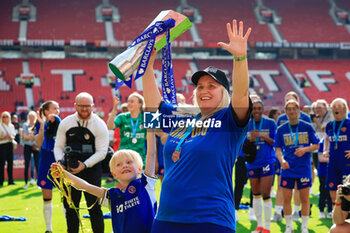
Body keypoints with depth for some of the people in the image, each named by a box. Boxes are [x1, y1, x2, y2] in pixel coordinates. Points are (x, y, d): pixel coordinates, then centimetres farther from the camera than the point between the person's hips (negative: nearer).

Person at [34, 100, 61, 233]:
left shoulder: (60, 123, 4)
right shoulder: (40, 125, -2)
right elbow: (39, 143, -15)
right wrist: (42, 125, -21)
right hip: (46, 164, -1)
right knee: (47, 198, 5)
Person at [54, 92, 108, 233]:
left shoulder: (100, 125, -5)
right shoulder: (65, 123, 4)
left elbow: (101, 152, -8)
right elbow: (58, 146, 10)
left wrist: (85, 165, -19)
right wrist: (60, 161, -10)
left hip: (91, 171, -3)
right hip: (69, 171, 3)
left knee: (94, 207, -2)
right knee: (70, 207, 10)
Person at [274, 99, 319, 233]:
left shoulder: (307, 127, 1)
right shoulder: (281, 129, 3)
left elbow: (316, 146, 4)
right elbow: (278, 149, 3)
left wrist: (305, 149, -16)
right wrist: (282, 160, -16)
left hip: (304, 168, -1)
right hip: (287, 168, 1)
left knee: (304, 199, 3)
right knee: (286, 198, 2)